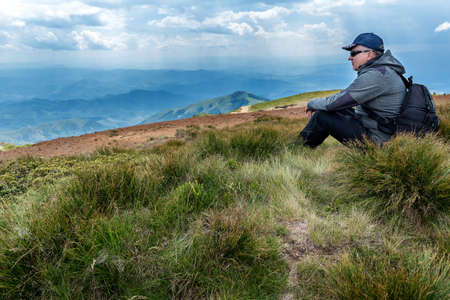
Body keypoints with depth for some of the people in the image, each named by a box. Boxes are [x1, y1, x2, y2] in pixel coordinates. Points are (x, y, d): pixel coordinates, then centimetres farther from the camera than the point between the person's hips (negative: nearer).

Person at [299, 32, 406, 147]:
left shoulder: (375, 76, -22)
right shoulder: (382, 69, 11)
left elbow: (335, 102, -21)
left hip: (376, 141, -10)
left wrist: (311, 104, -3)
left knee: (322, 115, -11)